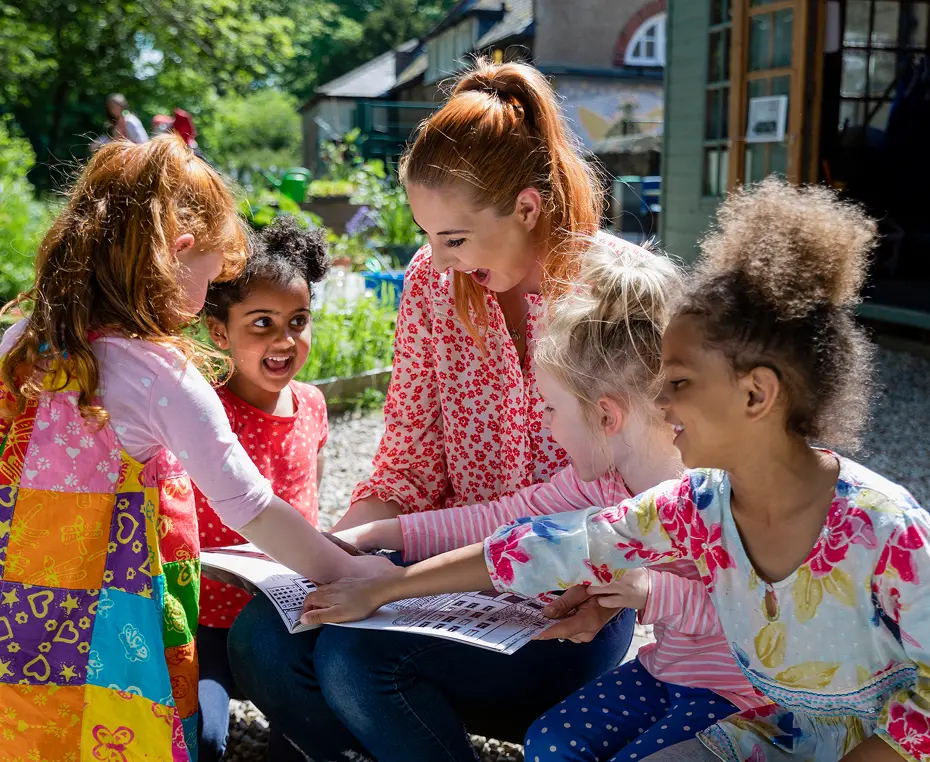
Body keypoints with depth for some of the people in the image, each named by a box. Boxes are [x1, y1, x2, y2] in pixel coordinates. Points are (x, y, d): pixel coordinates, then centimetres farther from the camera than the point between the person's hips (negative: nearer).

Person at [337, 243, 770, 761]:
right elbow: (509, 518, -1)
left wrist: (655, 593, -35)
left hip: (736, 689, -7)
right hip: (662, 668, 7)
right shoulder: (603, 478, -4)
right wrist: (376, 534, -2)